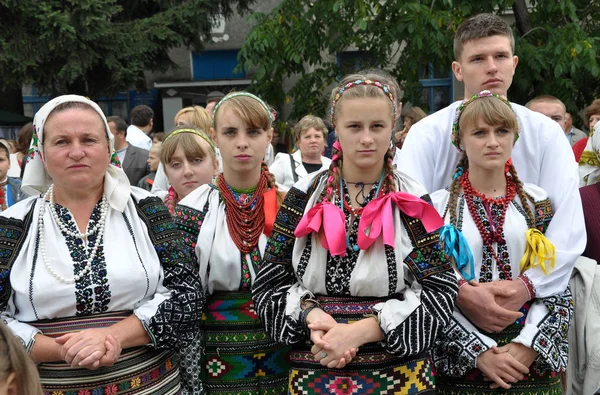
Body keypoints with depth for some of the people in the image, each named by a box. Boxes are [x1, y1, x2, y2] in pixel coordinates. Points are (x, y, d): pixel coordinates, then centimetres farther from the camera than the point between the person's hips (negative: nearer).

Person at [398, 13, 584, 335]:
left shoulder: (546, 133, 1)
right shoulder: (426, 134, -4)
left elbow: (568, 227, -6)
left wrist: (527, 286, -20)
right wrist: (459, 292, -23)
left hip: (530, 300, 1)